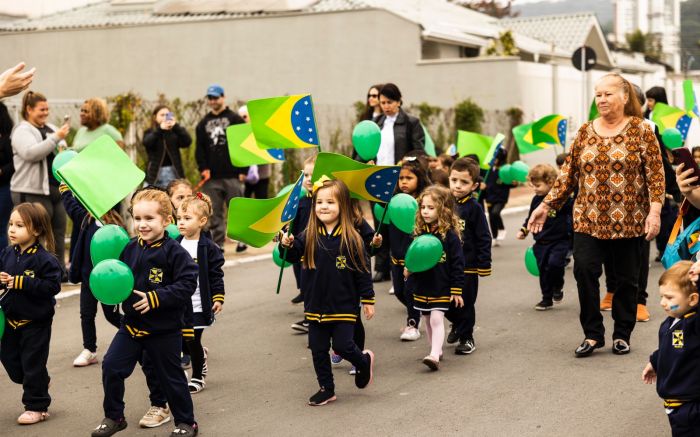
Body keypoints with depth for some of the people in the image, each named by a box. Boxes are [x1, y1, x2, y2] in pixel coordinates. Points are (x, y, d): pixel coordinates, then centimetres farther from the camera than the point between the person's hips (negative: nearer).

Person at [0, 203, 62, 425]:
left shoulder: (44, 259, -20)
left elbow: (52, 286, -25)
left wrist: (21, 282, -28)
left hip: (36, 320, -7)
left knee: (33, 363, 2)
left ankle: (36, 406, 17)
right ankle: (39, 383, 41)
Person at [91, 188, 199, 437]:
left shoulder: (174, 251, -16)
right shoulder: (130, 249, 1)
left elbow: (186, 284, -20)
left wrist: (156, 298, -25)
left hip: (164, 329, -5)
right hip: (132, 323, 5)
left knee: (170, 376, 6)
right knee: (111, 366, -1)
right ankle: (113, 417, 17)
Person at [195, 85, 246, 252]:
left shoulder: (235, 119, 4)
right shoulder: (203, 123, 15)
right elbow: (199, 149, 15)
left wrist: (243, 170, -7)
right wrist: (203, 168, -1)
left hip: (232, 175, -3)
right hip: (211, 177, 3)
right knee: (214, 213, 2)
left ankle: (242, 239, 12)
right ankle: (217, 243, 6)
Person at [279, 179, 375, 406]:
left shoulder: (351, 238, -10)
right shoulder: (309, 236, -2)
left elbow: (363, 270, -4)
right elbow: (293, 256, 0)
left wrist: (368, 300, -2)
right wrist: (286, 245, -22)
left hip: (343, 306, -4)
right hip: (316, 306, 4)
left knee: (343, 345, -4)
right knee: (318, 350, 9)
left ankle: (364, 361, 28)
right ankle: (326, 389, 24)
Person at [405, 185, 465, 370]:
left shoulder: (449, 235, -13)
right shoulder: (418, 233, 1)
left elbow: (457, 263, -10)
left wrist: (457, 290, -10)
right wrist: (407, 270, -8)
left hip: (441, 287, -6)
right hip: (421, 287, 6)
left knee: (436, 319, -13)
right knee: (427, 320, 15)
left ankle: (434, 355, -17)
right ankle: (436, 350, 31)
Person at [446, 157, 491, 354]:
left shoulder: (474, 208, -11)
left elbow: (483, 238, -9)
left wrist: (484, 264, -12)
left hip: (467, 265, -4)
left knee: (465, 303, 5)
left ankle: (466, 338, 20)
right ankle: (457, 324, 41)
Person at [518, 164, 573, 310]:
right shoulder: (536, 199, 5)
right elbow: (531, 217, 17)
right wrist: (524, 230, 7)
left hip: (559, 240, -5)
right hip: (541, 242, 5)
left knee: (554, 263, -23)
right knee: (543, 270, 7)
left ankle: (558, 287, 6)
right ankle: (547, 299, 20)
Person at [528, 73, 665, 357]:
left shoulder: (641, 130, -1)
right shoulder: (585, 132, 8)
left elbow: (656, 174, -5)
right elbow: (568, 173, 10)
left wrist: (655, 211, -15)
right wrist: (546, 205, 5)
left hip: (629, 222, -2)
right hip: (589, 220, 2)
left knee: (627, 278, 6)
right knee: (584, 271, -12)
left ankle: (622, 335, 23)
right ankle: (593, 334, 0)